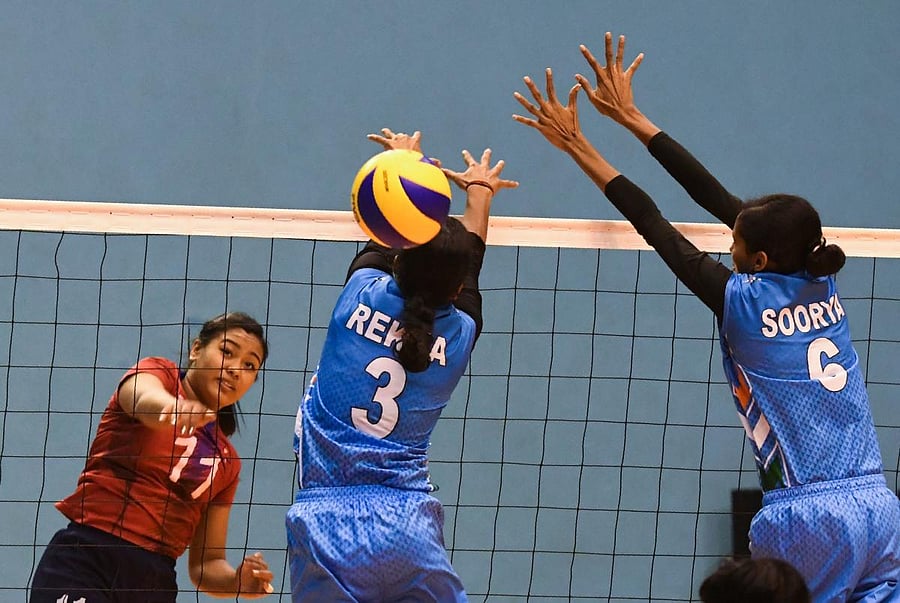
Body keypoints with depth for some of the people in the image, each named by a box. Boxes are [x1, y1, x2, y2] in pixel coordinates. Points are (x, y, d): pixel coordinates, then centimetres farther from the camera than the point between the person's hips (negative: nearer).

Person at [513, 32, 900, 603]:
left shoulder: (744, 302, -5)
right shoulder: (821, 285, 9)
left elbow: (656, 227, 3)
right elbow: (717, 197, 15)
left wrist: (577, 146, 11)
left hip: (809, 519, -5)